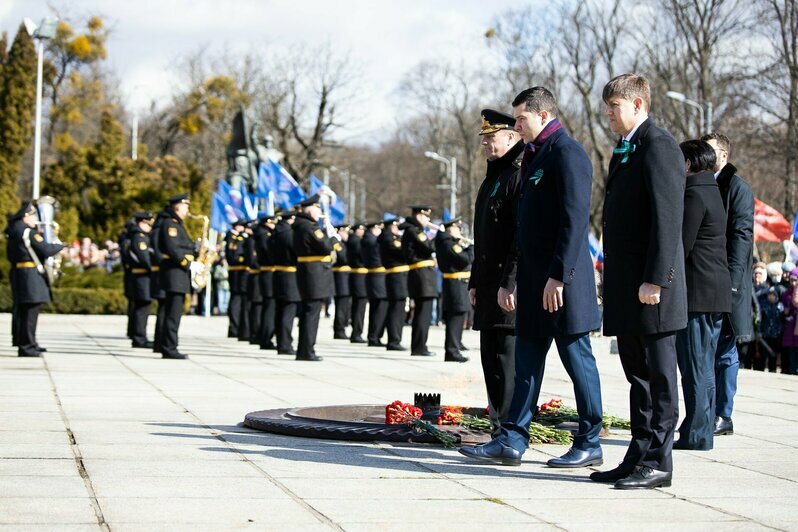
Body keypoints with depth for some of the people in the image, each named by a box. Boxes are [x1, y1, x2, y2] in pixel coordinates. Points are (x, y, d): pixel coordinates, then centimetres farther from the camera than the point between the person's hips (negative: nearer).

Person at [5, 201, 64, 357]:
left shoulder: (13, 230, 12)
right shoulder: (28, 232, -15)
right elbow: (46, 250, -17)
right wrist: (60, 246, 1)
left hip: (17, 272, 10)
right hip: (30, 274, -10)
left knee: (22, 309, 16)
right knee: (30, 309, -8)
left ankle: (29, 343, 27)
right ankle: (26, 346, -9)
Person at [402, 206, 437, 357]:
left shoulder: (415, 231, 19)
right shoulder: (413, 231, -12)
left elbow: (426, 248, 20)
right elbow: (430, 247, -20)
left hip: (420, 275, 10)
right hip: (422, 275, -10)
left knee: (421, 312, 14)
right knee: (424, 312, -7)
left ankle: (417, 346, 19)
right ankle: (419, 347, -6)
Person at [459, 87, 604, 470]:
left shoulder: (567, 153, -12)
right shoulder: (535, 156, 18)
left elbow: (575, 218, -20)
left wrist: (558, 276, -22)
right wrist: (520, 278, 19)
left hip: (561, 280, -10)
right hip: (534, 280, 10)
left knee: (577, 359, -1)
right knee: (527, 361, 9)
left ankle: (589, 445, 7)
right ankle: (512, 441, 11)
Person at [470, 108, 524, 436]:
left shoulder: (520, 176, -12)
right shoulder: (493, 178, 20)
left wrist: (509, 283, -22)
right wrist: (475, 282, 21)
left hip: (510, 289, -10)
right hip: (489, 286, 10)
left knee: (507, 360, -7)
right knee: (492, 358, 12)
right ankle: (499, 429, 19)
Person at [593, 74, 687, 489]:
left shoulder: (659, 146, -11)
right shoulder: (624, 151, 20)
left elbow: (668, 217, -18)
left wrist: (655, 280, -21)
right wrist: (613, 279, 18)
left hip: (652, 287, -10)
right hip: (626, 287, 10)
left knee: (658, 376, -3)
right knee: (638, 375, 12)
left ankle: (657, 463, 1)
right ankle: (639, 458, 18)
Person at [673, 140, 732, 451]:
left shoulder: (694, 195, -12)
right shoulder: (712, 192, 18)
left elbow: (681, 247, -16)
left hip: (697, 294, -10)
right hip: (718, 294, 10)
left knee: (695, 368, -6)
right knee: (704, 368, 13)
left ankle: (696, 434, -4)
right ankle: (703, 432, 17)